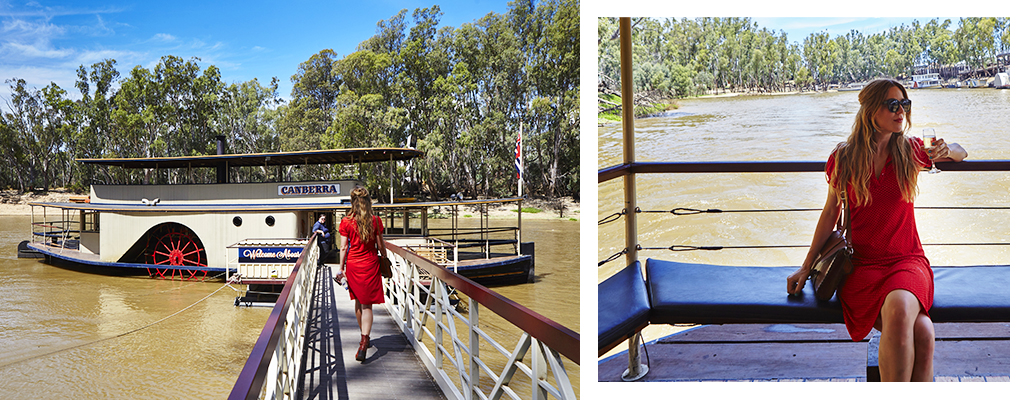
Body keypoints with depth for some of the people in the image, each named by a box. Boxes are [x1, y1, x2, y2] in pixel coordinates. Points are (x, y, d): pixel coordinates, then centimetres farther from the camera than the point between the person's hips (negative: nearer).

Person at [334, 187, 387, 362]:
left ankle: (365, 338, 32)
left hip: (353, 264, 1)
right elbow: (380, 245, -1)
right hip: (370, 265, -1)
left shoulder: (346, 222, -5)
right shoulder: (375, 220, -6)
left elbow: (344, 247, -4)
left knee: (358, 302, 18)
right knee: (367, 305, 0)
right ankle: (364, 342, -14)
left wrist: (341, 268, 3)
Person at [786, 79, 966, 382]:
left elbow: (961, 153, 26)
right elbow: (830, 213, 11)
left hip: (907, 260, 1)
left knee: (900, 308, -36)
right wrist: (806, 267, 11)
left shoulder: (911, 151, 5)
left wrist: (947, 151, -1)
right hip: (862, 264, -1)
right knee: (921, 332, -31)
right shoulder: (843, 159, 1)